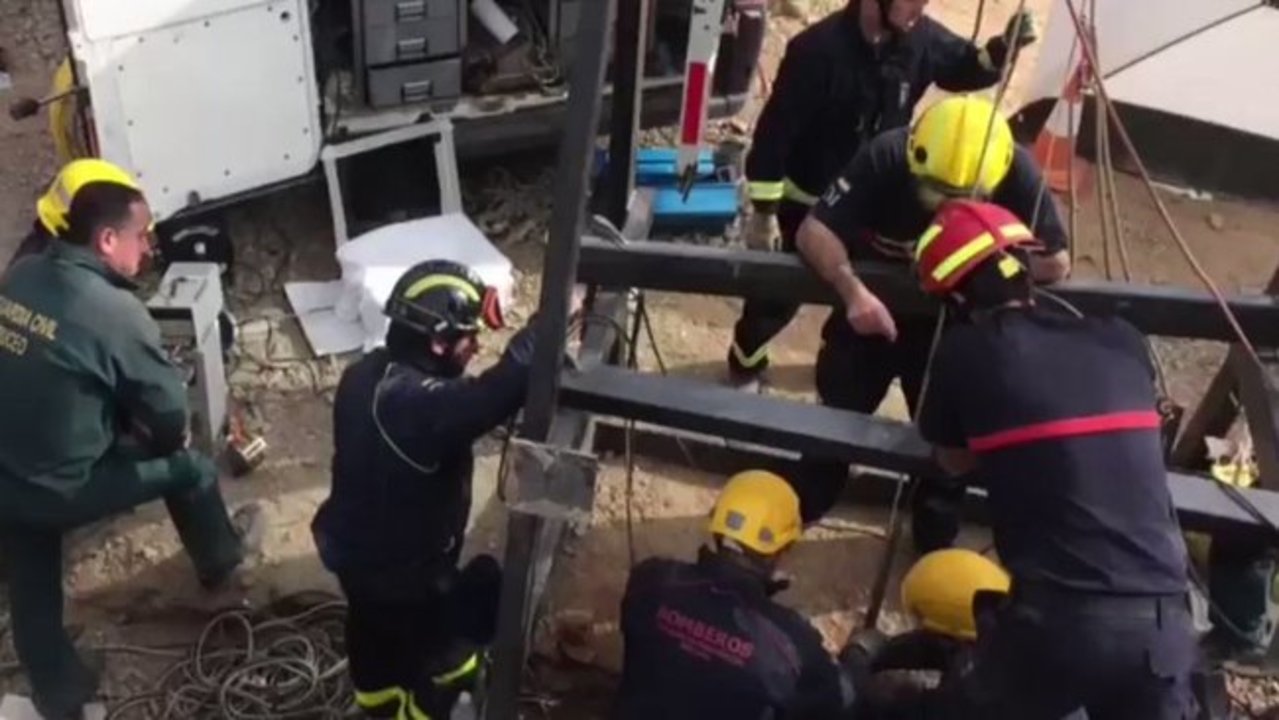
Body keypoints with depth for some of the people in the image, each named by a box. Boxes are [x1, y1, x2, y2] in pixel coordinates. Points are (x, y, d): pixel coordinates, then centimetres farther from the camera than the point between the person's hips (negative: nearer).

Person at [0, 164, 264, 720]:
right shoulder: (115, 311, -25)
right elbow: (169, 413, -14)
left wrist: (124, 428, 16)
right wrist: (161, 443, 10)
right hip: (57, 488, -6)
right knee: (188, 467, 17)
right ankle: (219, 561, 44)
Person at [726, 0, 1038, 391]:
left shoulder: (922, 39, -13)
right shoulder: (819, 48, -29)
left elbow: (967, 69, 5)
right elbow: (775, 129, -24)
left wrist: (1005, 47, -19)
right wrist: (763, 210, -20)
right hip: (806, 201, -5)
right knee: (782, 291, 11)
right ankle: (746, 362, 38)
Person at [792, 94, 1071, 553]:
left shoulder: (1017, 173, -28)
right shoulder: (884, 158, -31)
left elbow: (1056, 263, -21)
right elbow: (814, 230, -31)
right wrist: (853, 290, -47)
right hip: (872, 304, -1)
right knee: (837, 412, 12)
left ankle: (937, 540, 35)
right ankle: (796, 511, 35)